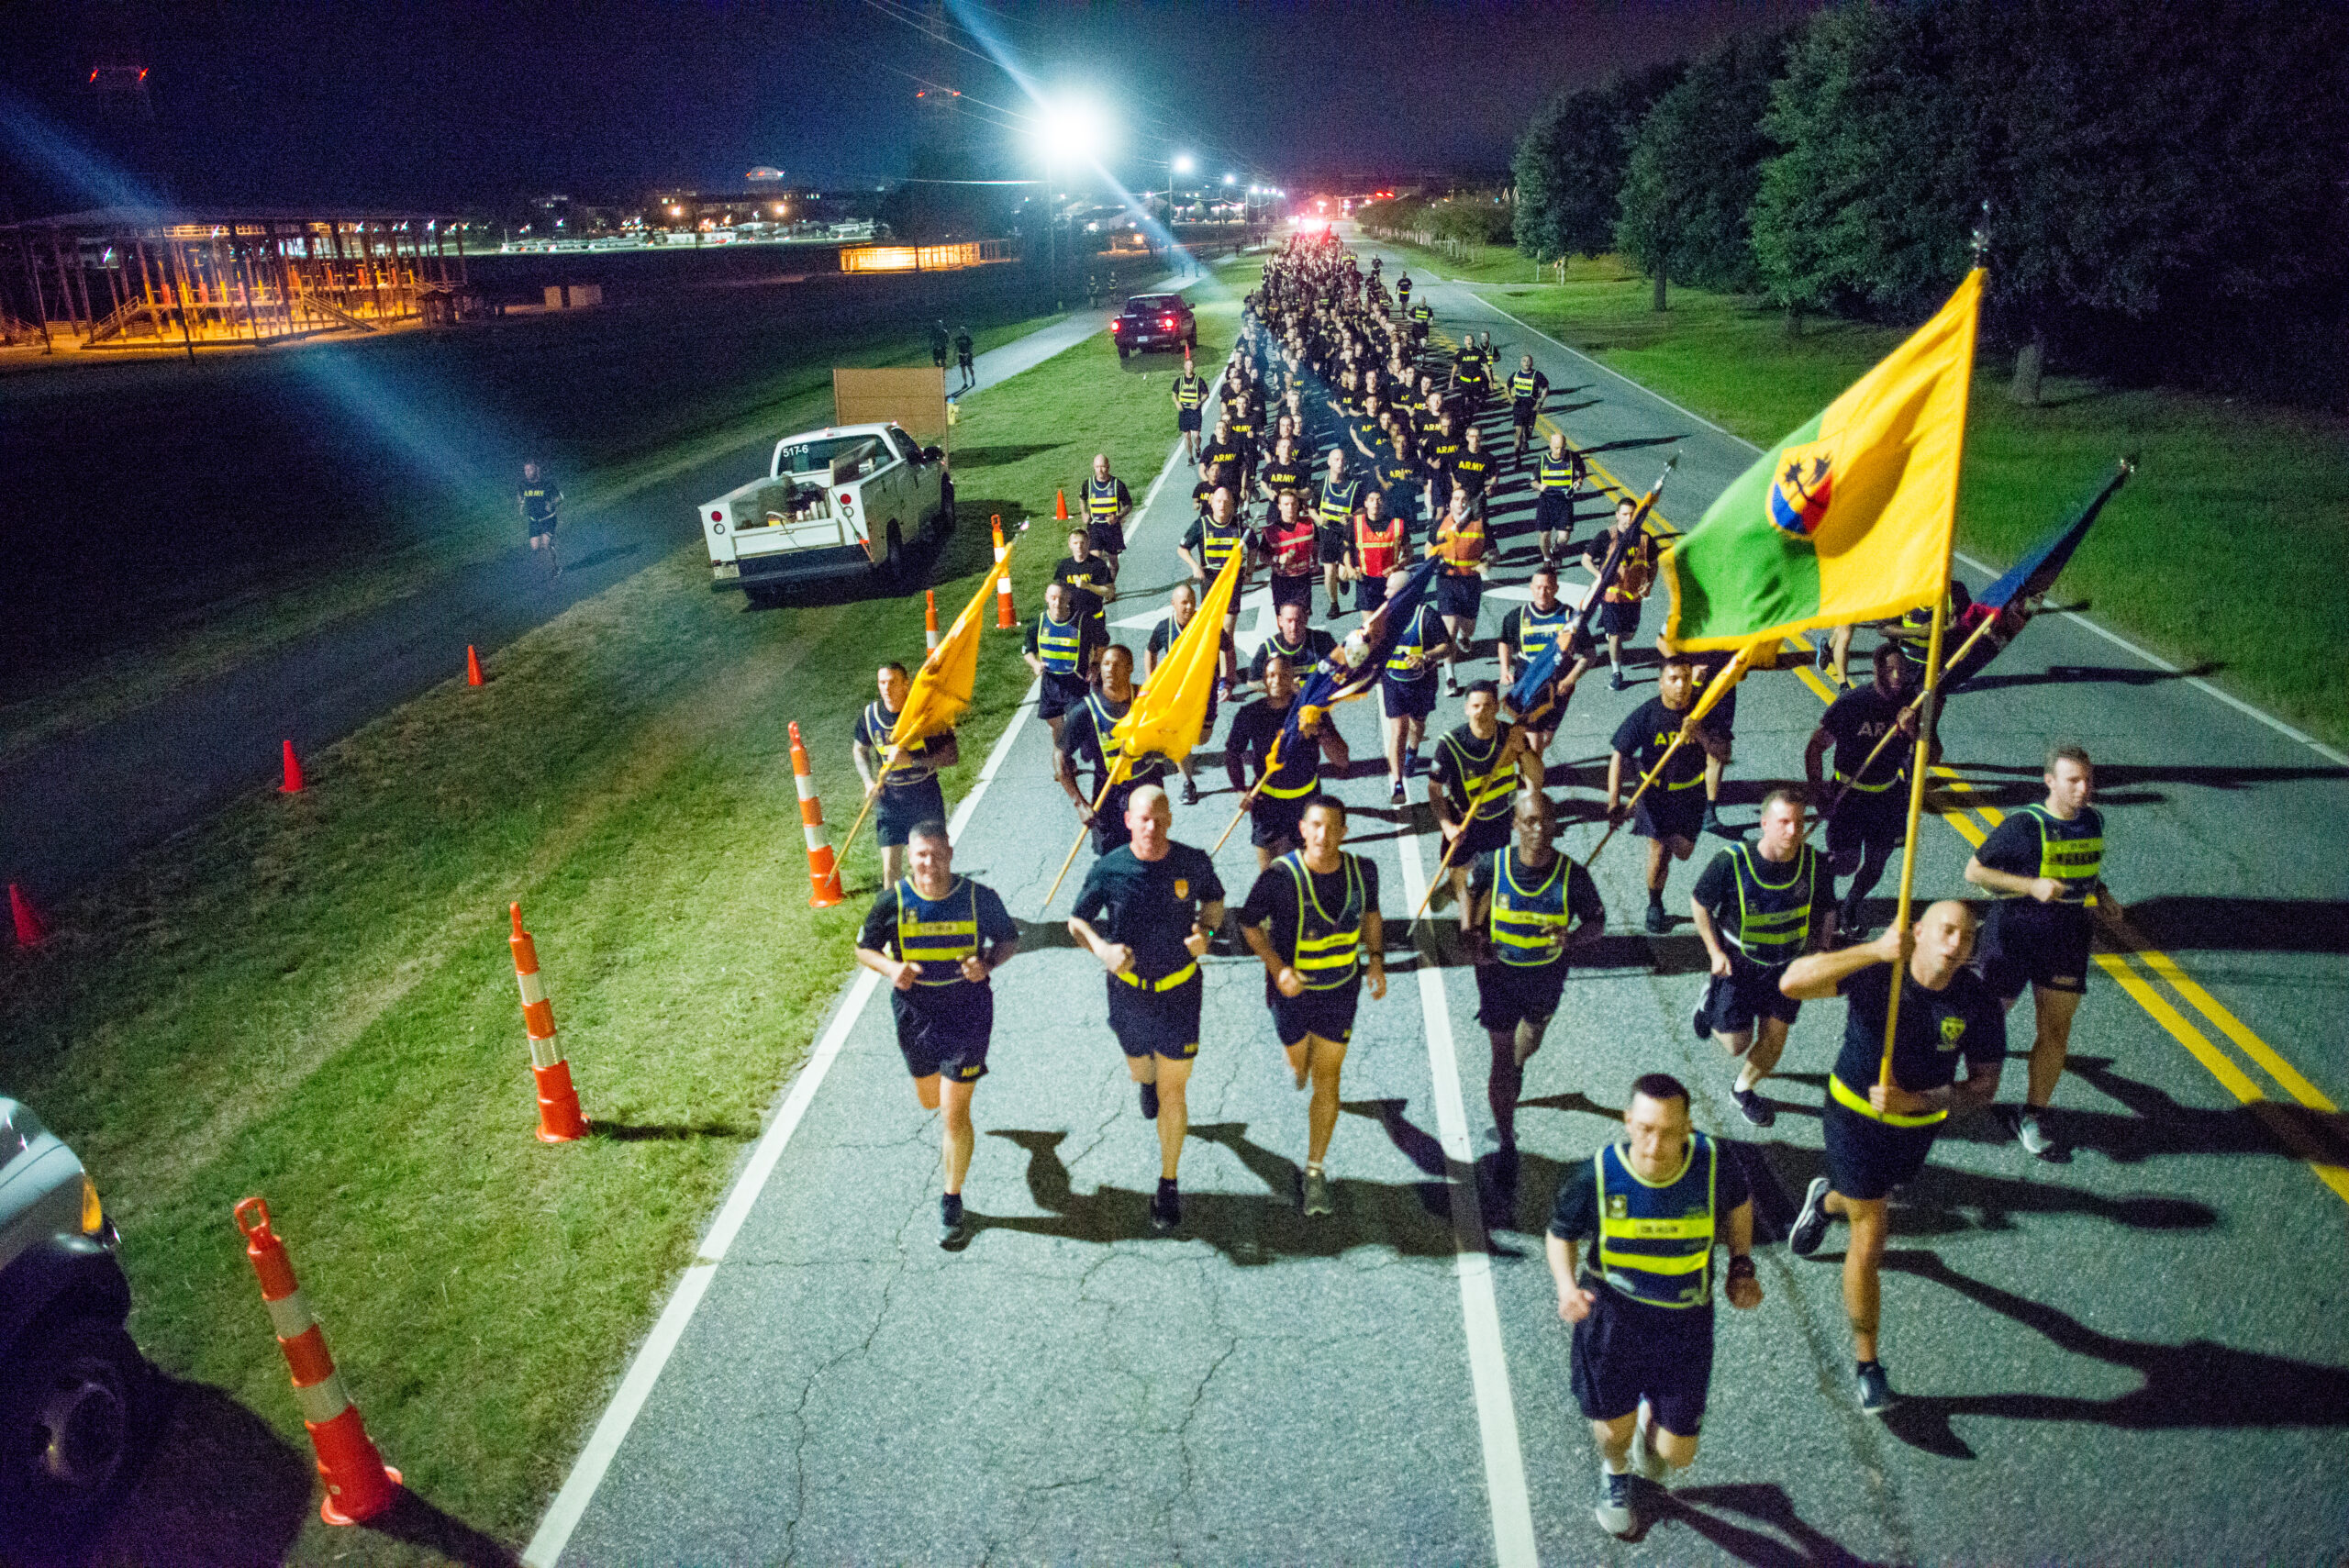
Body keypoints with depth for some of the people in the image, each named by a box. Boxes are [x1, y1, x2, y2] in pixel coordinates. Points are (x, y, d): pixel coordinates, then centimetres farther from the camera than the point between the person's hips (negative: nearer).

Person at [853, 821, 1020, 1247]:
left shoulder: (979, 897, -14)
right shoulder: (892, 901, -11)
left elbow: (1009, 939, 1)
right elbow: (865, 948, 1)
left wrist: (989, 963, -21)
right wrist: (890, 968, -20)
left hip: (967, 1015, -3)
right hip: (914, 1015, 3)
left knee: (955, 1113, -4)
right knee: (930, 1100, 23)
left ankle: (952, 1203, 14)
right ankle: (954, 1136, 61)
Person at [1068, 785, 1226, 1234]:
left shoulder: (1194, 863, -13)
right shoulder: (1108, 870, -14)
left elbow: (1214, 900, 7)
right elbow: (1077, 920, -2)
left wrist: (1206, 931, -15)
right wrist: (1102, 949, -22)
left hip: (1179, 992, -1)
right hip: (1128, 991, 1)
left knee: (1171, 1095, 3)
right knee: (1140, 1071, 25)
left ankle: (1168, 1184, 21)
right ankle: (1148, 1078, 65)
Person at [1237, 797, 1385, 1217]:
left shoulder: (1362, 871, -12)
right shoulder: (1279, 876, -23)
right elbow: (1249, 923, -11)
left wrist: (1376, 958, -4)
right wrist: (1277, 966, -23)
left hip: (1341, 990, 1)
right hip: (1292, 990, -1)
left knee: (1327, 1080, 3)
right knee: (1299, 1061, 23)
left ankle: (1314, 1173, 14)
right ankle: (1300, 1066, 64)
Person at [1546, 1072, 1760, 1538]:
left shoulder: (1716, 1166, -22)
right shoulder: (1596, 1177, -24)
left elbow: (1740, 1202, 4)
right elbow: (1561, 1233, -5)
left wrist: (1742, 1265, -1)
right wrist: (1566, 1284, -22)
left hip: (1684, 1320, 1)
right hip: (1612, 1312, -1)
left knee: (1677, 1454, 9)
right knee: (1614, 1429, 17)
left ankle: (1652, 1421, 48)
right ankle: (1615, 1473, 57)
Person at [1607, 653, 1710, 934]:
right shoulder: (1645, 714, -17)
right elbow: (1619, 756, -14)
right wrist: (1614, 800, -22)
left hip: (1690, 792, 1)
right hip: (1655, 791, -1)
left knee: (1683, 851, 1)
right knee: (1658, 852, -1)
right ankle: (1654, 905, 25)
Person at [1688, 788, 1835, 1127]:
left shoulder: (1815, 865, -15)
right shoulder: (1731, 863, -24)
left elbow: (1825, 912, 3)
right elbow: (1699, 903, -8)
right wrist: (1715, 952, -11)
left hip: (1788, 965, 3)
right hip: (1738, 963, -2)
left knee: (1774, 1038, 7)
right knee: (1736, 1044, 5)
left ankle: (1744, 1089, 37)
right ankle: (1711, 1002, 38)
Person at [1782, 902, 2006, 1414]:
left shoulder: (1978, 1002, -18)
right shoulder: (1874, 969, -27)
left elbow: (1984, 1084, -10)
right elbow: (1792, 983, -43)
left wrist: (1916, 1100, -27)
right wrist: (1875, 950, -54)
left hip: (1918, 1126, 4)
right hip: (1855, 1116, -4)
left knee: (1872, 1198, 32)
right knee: (1870, 1243, -2)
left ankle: (1826, 1200, 69)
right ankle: (1867, 1363, 15)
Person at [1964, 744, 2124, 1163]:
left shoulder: (2093, 821, 4)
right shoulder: (2023, 826, -15)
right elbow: (1974, 870, -12)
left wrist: (2101, 894, 2)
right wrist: (2031, 885, -22)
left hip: (2066, 938, 5)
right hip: (2013, 930, -5)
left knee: (2055, 1030, 7)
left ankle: (2034, 1116, 21)